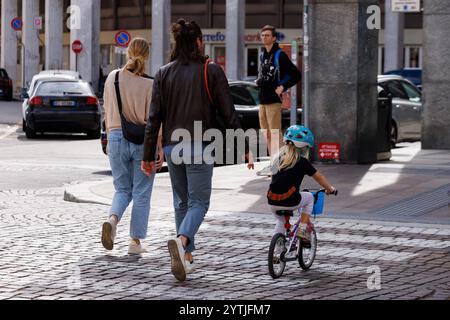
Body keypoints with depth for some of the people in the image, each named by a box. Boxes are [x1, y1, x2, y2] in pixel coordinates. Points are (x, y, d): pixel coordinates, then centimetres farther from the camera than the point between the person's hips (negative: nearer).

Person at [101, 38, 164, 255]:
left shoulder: (113, 78, 0)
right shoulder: (149, 84, -11)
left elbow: (107, 112, 8)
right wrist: (160, 150, -7)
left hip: (117, 138, 3)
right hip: (143, 141, -3)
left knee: (122, 189, 16)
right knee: (141, 194, 8)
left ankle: (112, 220, -13)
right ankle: (136, 242, 11)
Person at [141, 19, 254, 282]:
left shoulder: (164, 74, 4)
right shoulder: (211, 71, -5)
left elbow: (154, 118, 3)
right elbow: (229, 114, -6)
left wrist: (149, 156, 7)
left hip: (172, 148, 4)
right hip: (200, 147, -4)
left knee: (182, 202, 16)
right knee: (199, 201, 0)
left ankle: (187, 256, 17)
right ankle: (182, 240, -27)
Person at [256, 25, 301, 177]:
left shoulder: (279, 55, -8)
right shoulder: (263, 55, 16)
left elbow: (296, 75, -11)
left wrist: (282, 87, -14)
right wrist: (258, 81, 13)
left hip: (274, 100, -9)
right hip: (263, 99, 9)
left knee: (275, 133, -8)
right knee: (267, 134, 12)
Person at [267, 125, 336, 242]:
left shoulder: (277, 158, 14)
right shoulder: (302, 161, 1)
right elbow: (318, 177, 11)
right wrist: (330, 188, 27)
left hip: (272, 202, 5)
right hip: (290, 202, -5)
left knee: (281, 222, 33)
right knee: (309, 197, 26)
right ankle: (303, 229, 16)